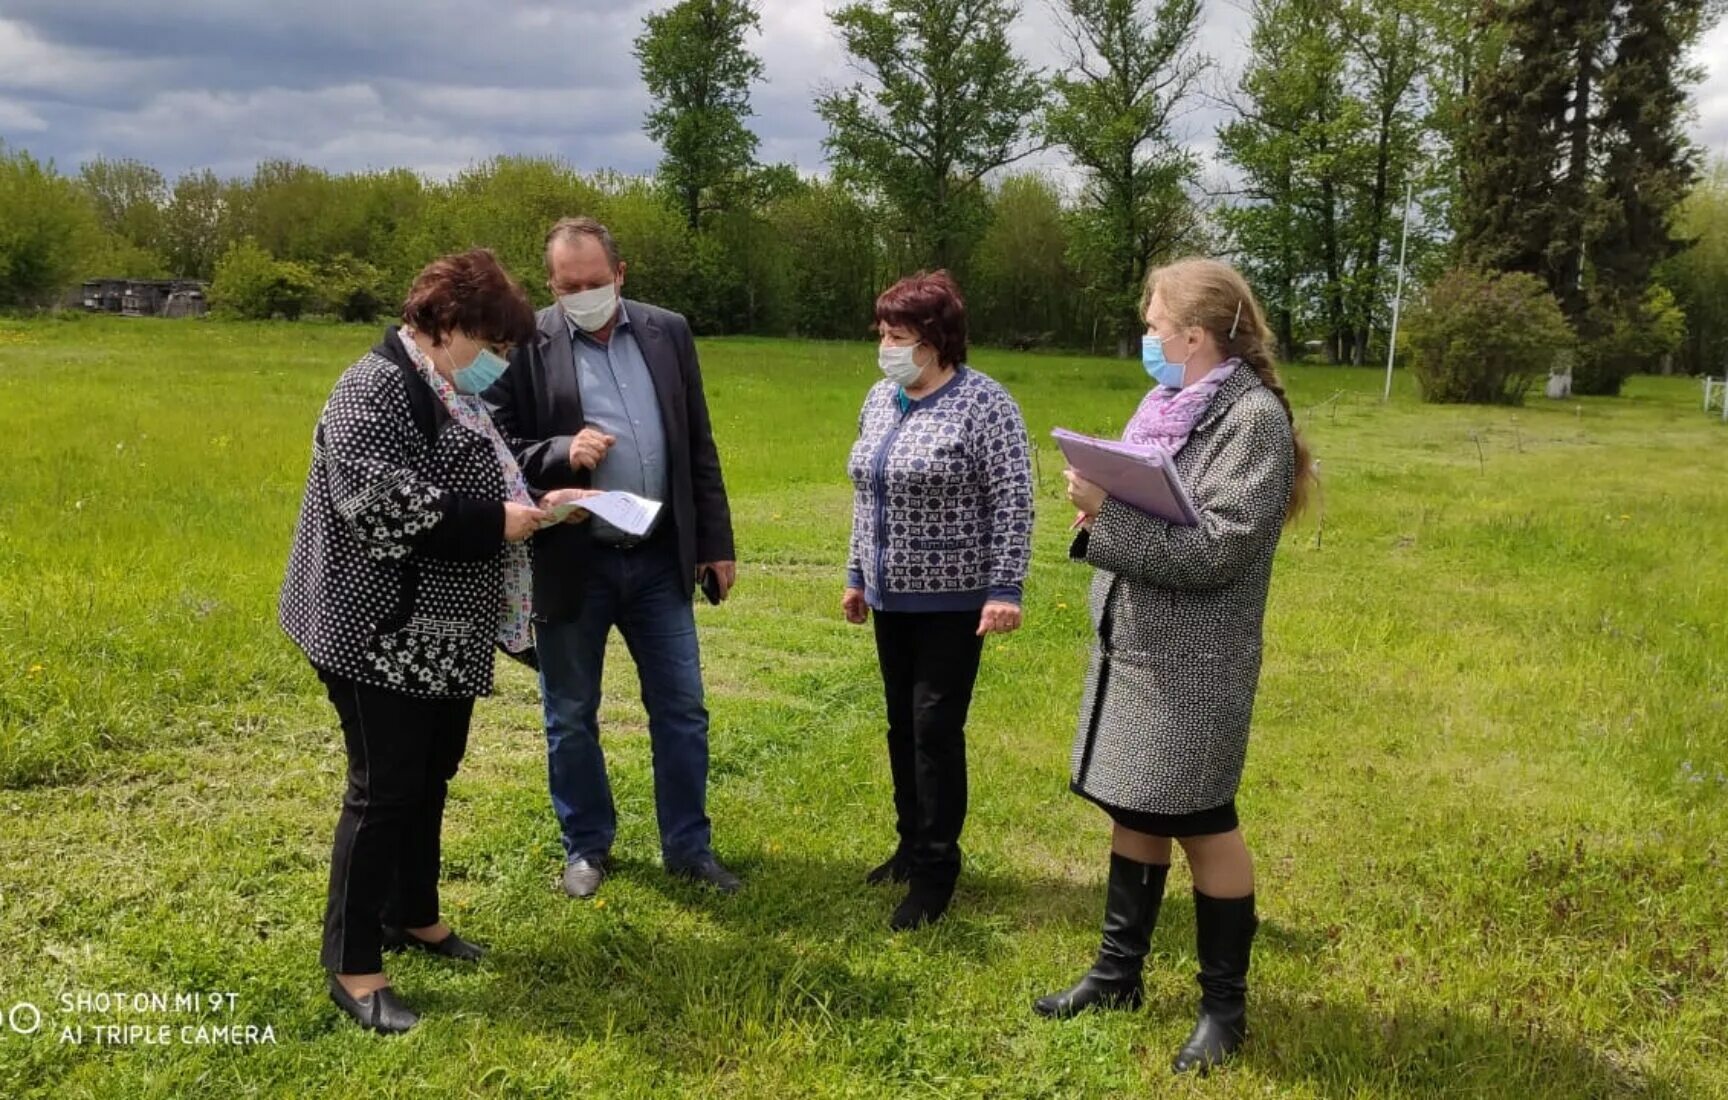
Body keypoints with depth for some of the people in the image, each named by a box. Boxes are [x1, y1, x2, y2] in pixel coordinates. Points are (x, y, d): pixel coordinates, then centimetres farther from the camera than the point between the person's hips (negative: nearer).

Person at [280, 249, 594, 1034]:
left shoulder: (451, 396, 13)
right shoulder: (378, 389, -17)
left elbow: (475, 484, 23)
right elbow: (379, 506, -28)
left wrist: (538, 501, 4)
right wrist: (494, 522, -22)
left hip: (445, 630, 10)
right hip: (382, 631, -9)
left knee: (431, 776, 18)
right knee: (384, 788, -4)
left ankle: (412, 915, 34)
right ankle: (352, 966, 8)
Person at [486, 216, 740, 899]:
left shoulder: (668, 333, 3)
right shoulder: (525, 345, -8)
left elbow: (699, 447, 7)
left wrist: (716, 542, 7)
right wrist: (562, 453, -24)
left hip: (659, 559, 3)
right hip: (569, 562, -2)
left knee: (682, 709, 9)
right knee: (570, 718, 11)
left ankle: (688, 847, 25)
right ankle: (586, 847, 31)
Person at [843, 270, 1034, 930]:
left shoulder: (984, 403, -13)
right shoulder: (880, 398, 8)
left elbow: (1013, 502, -15)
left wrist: (1005, 588, -19)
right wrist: (857, 576, 17)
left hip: (952, 597, -7)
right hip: (892, 594, 7)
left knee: (936, 728, -5)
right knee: (902, 726, 13)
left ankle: (936, 870, 6)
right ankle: (913, 845, 27)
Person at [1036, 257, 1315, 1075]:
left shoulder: (1253, 418, -16)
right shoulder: (1166, 405, 10)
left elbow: (1214, 550, -23)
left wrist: (1107, 516, -21)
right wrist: (1099, 512, -5)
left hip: (1194, 665, -8)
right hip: (1129, 648, 8)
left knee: (1202, 825, 3)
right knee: (1132, 811, 16)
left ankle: (1224, 1005, 20)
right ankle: (1118, 972, 32)